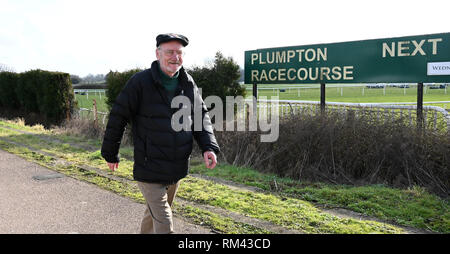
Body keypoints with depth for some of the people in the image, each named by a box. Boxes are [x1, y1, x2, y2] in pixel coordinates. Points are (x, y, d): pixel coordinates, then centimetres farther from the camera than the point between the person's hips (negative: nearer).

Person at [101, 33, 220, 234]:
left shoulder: (188, 84, 3)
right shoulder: (140, 82, -13)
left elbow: (201, 116, 10)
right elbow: (118, 117, -5)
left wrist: (208, 146, -6)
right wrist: (110, 154, 2)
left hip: (176, 170, 6)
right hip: (149, 171, -5)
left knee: (154, 213, 25)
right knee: (164, 226, -5)